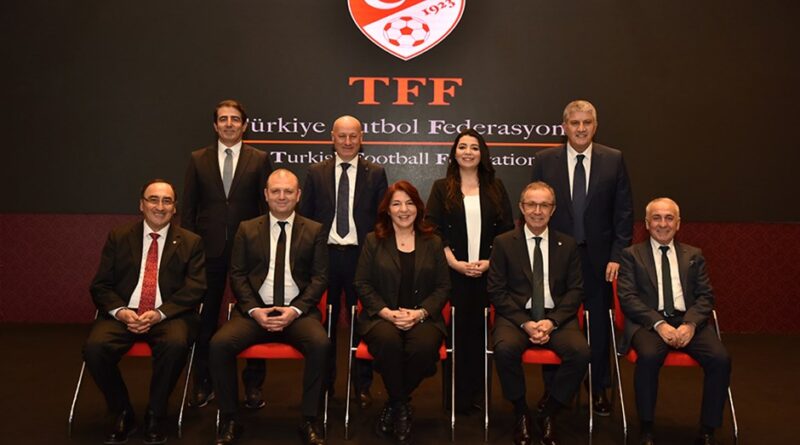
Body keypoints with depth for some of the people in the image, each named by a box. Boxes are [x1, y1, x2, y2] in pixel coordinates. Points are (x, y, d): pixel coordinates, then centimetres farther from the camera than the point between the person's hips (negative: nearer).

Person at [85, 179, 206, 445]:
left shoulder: (191, 243, 9)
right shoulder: (118, 238, 13)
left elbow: (195, 289, -1)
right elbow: (100, 285, 9)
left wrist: (159, 313, -16)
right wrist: (120, 311, -12)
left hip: (169, 316, -1)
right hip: (123, 314, 2)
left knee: (176, 344, -34)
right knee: (94, 348, -27)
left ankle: (155, 416, -9)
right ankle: (123, 414, -3)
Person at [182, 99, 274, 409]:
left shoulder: (260, 160, 4)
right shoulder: (198, 159, 8)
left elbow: (267, 205, 3)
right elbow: (188, 209, 7)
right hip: (209, 250, 1)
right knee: (205, 318, 9)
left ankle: (253, 384, 18)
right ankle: (203, 383, 24)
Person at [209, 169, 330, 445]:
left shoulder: (315, 231, 9)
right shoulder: (247, 230, 12)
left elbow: (320, 278, 3)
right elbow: (237, 275, 7)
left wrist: (295, 310, -12)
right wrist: (254, 310, -10)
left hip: (299, 311, -1)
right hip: (256, 310, 1)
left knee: (321, 344, -31)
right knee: (219, 344, -25)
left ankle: (309, 421, -14)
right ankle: (229, 420, -7)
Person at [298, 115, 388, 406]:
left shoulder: (375, 173, 4)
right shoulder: (316, 173, 6)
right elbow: (305, 215, 7)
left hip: (361, 255, -1)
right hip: (325, 254, 1)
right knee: (325, 321, 10)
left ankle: (363, 386, 17)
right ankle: (324, 382, 25)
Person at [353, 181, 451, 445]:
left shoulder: (432, 243, 11)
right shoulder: (373, 241, 9)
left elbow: (443, 286, 7)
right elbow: (362, 284, 4)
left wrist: (421, 312, -11)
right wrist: (386, 312, -12)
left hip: (423, 317, 1)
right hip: (381, 316, 0)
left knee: (423, 346, -34)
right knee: (389, 342, -36)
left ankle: (393, 406, -7)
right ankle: (401, 407, -10)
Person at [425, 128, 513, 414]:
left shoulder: (495, 187, 11)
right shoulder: (442, 188, 7)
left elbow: (507, 229, 7)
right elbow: (432, 229, 0)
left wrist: (491, 261, -6)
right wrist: (454, 262, -10)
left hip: (487, 271, 1)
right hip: (452, 272, -1)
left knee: (479, 330, 3)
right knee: (456, 331, 0)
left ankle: (476, 394, 15)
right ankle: (457, 397, 10)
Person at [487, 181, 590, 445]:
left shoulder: (567, 245, 11)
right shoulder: (503, 243, 5)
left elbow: (575, 290, 6)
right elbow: (496, 291, 0)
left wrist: (552, 321, -11)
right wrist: (525, 323, -13)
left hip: (557, 317, 2)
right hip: (516, 316, -1)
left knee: (581, 351, -28)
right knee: (505, 349, -33)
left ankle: (548, 414, -3)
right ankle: (521, 414, -6)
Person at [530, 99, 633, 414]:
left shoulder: (614, 159, 2)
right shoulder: (544, 160, 2)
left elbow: (624, 211, 1)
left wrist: (617, 255, -5)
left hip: (598, 256, 0)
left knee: (599, 324, 9)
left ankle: (599, 391, 25)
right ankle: (553, 389, 24)